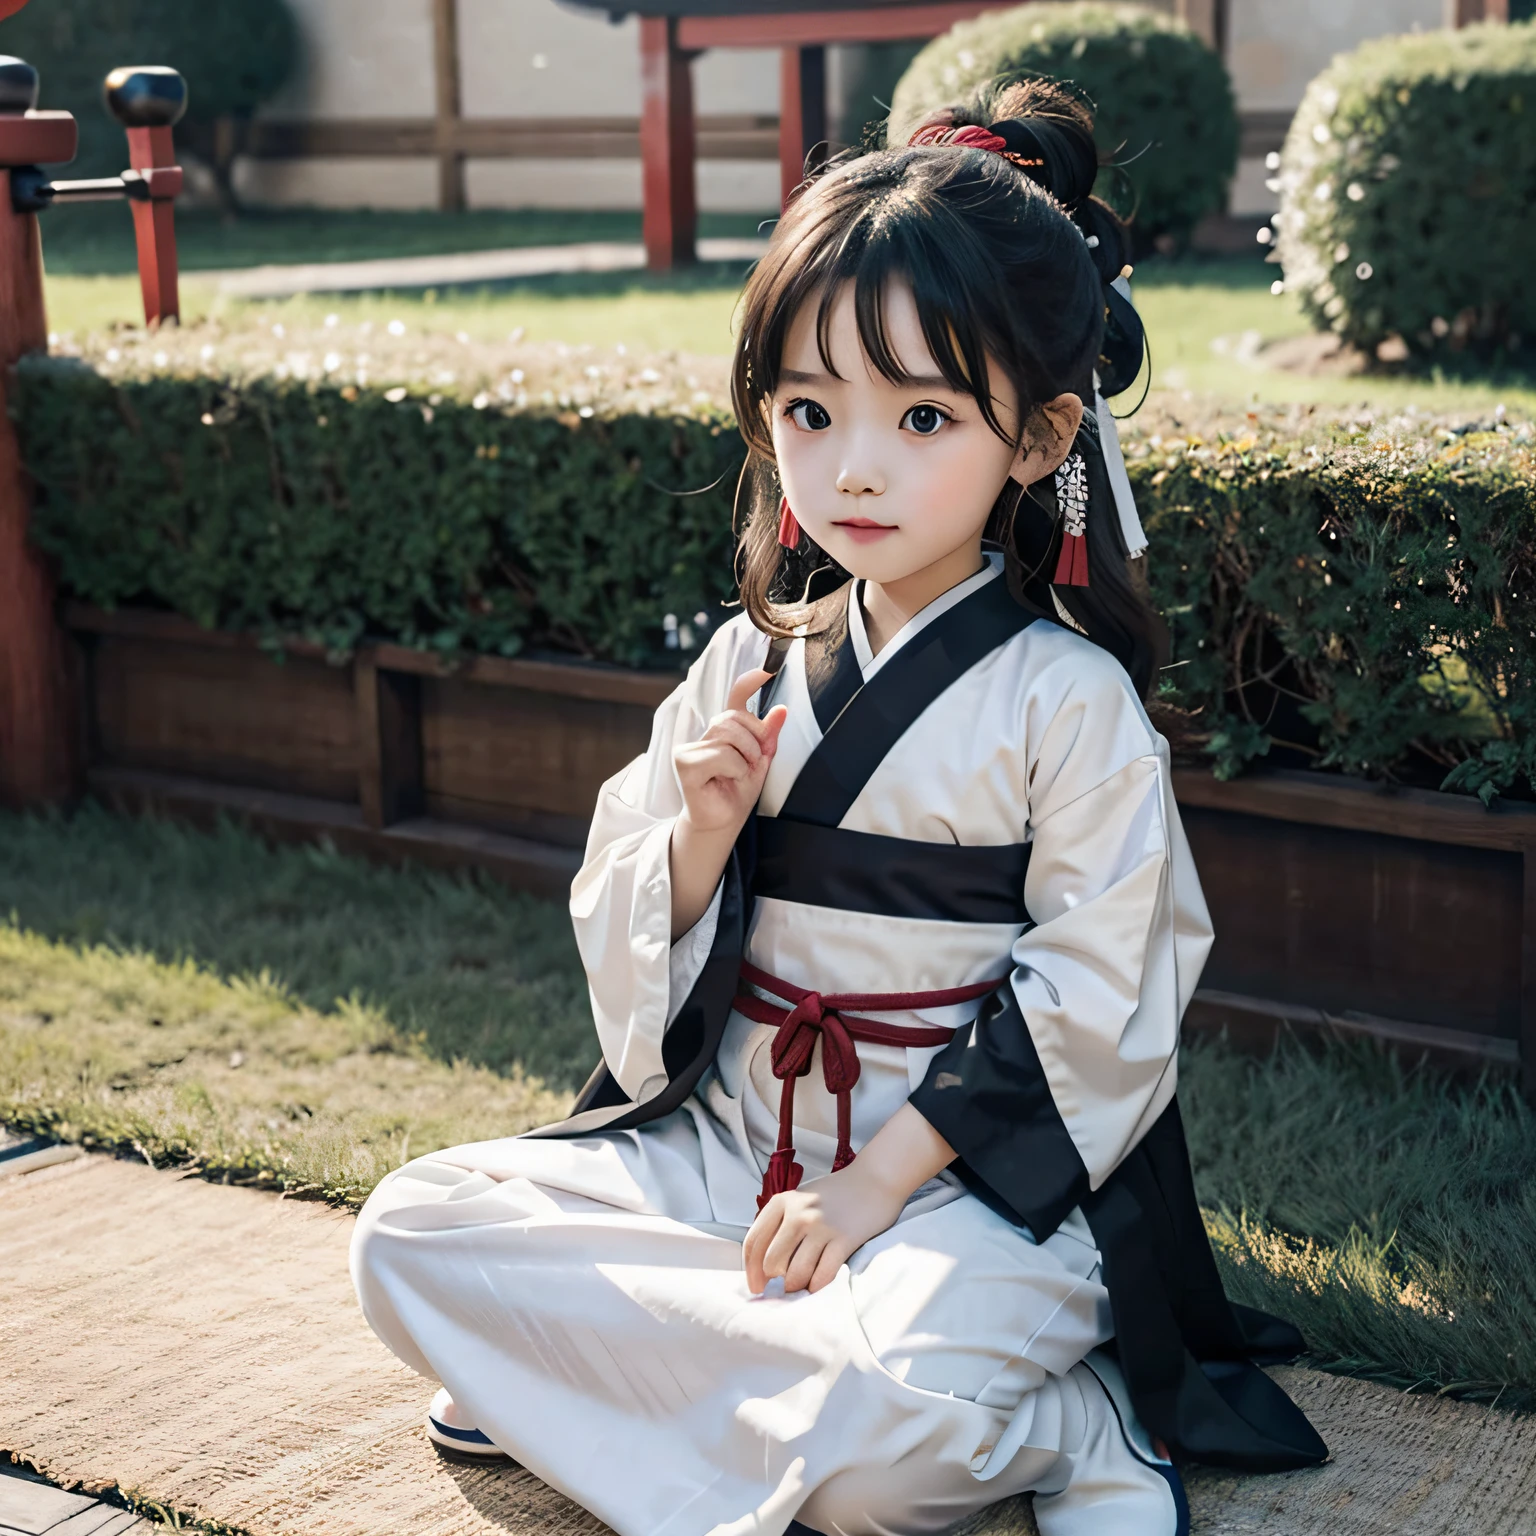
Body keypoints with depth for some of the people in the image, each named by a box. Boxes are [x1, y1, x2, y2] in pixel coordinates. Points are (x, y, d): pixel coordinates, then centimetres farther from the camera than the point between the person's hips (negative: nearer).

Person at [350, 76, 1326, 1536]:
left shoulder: (1069, 701, -8)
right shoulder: (744, 666, 6)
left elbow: (1083, 1015, -10)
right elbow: (636, 963, 8)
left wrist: (877, 1185, -15)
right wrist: (700, 835, -13)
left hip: (973, 1175, -5)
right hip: (728, 1135, 6)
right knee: (409, 1235, -10)